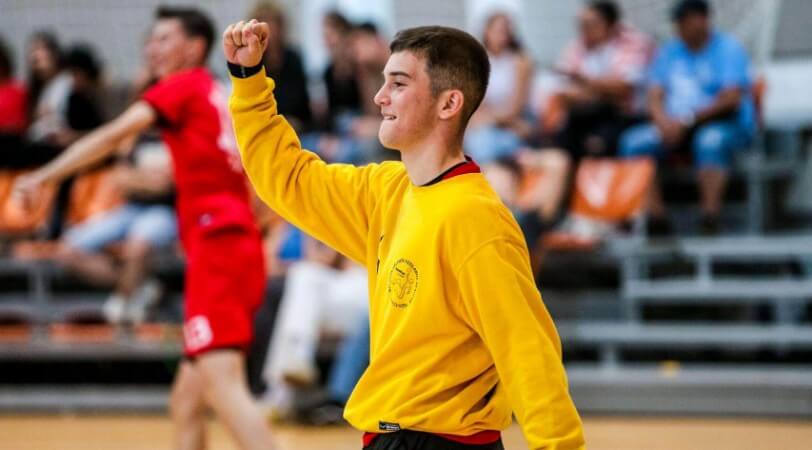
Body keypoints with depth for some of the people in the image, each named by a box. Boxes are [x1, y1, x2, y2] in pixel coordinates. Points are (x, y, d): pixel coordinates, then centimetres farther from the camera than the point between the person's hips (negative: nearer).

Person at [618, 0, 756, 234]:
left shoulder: (729, 49, -2)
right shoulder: (669, 52, 16)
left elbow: (731, 100, -13)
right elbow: (655, 97, 9)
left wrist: (688, 119, -18)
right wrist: (665, 122, -14)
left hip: (726, 125, -6)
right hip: (675, 125, 6)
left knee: (711, 140, -40)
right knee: (633, 142, -18)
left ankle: (710, 215, -45)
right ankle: (655, 214, -24)